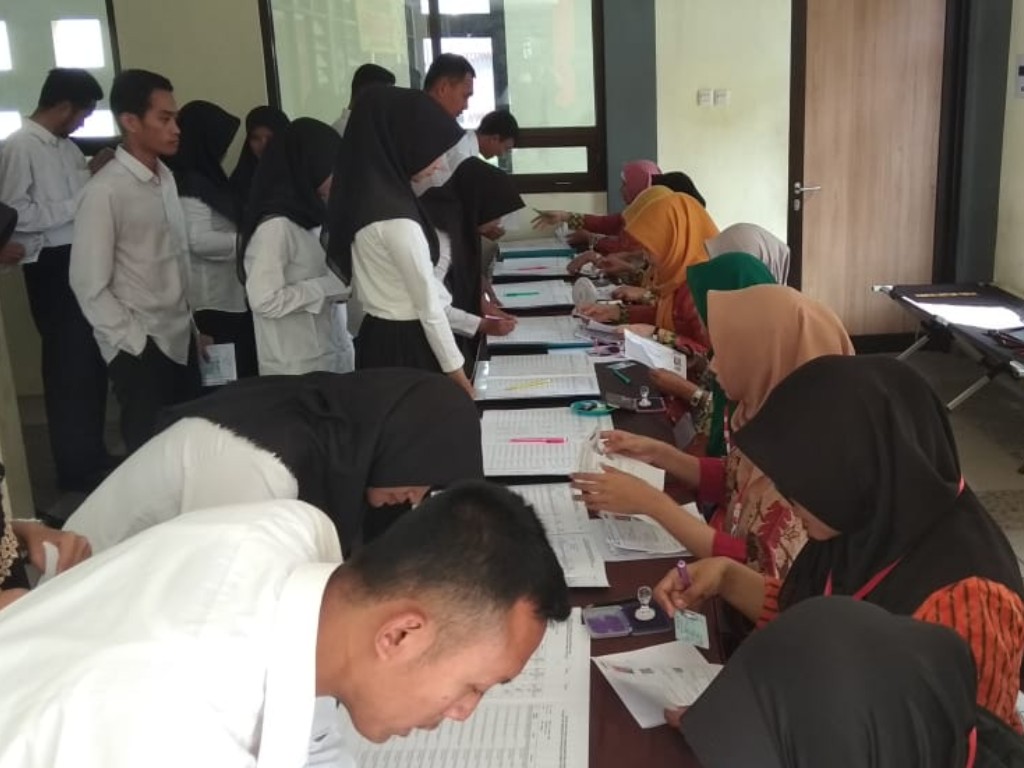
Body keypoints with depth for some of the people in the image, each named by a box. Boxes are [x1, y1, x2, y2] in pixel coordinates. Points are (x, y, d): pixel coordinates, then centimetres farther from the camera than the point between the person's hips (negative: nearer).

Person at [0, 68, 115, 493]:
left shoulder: (66, 146, 11)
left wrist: (93, 175, 2)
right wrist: (79, 200, -16)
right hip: (52, 267, -8)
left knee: (92, 361, 15)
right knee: (69, 366, 1)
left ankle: (93, 456, 30)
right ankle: (76, 467, 16)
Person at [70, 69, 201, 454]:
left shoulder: (166, 177, 7)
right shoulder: (105, 191, -15)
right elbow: (88, 285, -14)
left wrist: (192, 323, 12)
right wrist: (136, 344, -12)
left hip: (180, 338, 7)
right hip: (140, 350, -6)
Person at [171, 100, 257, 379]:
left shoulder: (203, 179, 16)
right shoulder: (191, 184, -13)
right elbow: (200, 241, -20)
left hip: (228, 298, 9)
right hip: (214, 302, -9)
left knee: (237, 377, 9)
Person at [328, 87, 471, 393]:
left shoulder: (367, 196, 5)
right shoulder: (395, 218, -24)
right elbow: (427, 304, -18)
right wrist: (454, 368, -9)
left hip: (379, 338, 9)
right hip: (405, 346, -9)